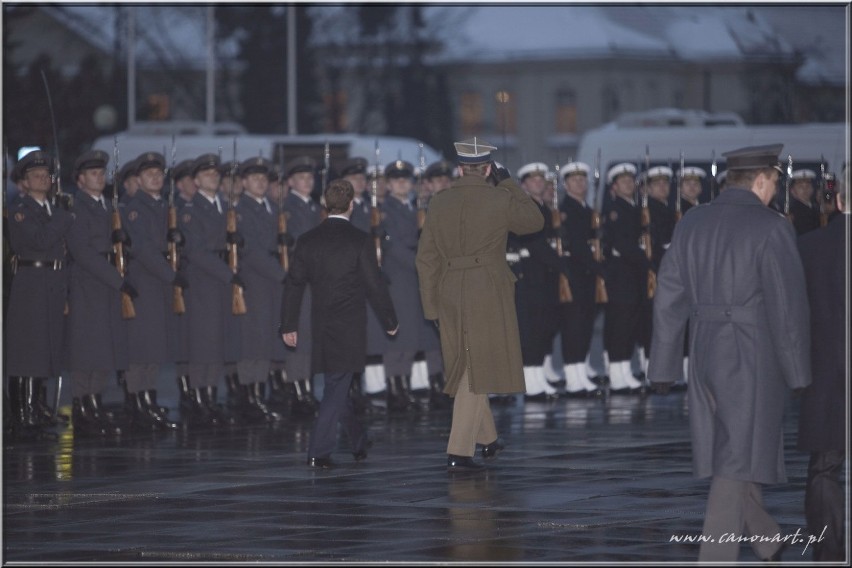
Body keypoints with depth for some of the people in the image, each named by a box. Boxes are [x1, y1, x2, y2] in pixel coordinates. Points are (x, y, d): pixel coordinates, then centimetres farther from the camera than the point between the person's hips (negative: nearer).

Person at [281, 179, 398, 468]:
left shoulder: (307, 240, 2)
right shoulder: (359, 241, -10)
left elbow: (294, 284, 6)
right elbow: (374, 285, -7)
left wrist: (288, 325, 14)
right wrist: (390, 321, 5)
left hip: (322, 328, 5)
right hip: (350, 328, -5)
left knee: (338, 383, 17)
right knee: (337, 388, -3)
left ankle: (359, 443, 31)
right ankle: (319, 452, -9)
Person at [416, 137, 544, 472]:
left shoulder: (439, 203, 4)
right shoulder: (500, 200, -7)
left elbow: (427, 259, 5)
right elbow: (535, 222, 12)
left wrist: (432, 307, 12)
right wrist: (509, 184, 17)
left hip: (450, 294, 4)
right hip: (488, 293, -4)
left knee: (467, 369, 19)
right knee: (476, 372, -3)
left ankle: (487, 439, 34)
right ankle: (458, 453, -9)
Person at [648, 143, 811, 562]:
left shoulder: (691, 224, 4)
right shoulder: (771, 228, -13)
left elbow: (669, 298, 6)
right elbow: (788, 305, -14)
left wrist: (663, 367, 11)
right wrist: (798, 371, -5)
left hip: (705, 355, 6)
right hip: (754, 358, -6)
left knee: (726, 448, 19)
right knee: (736, 462, -2)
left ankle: (767, 541, 35)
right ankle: (716, 558, -4)